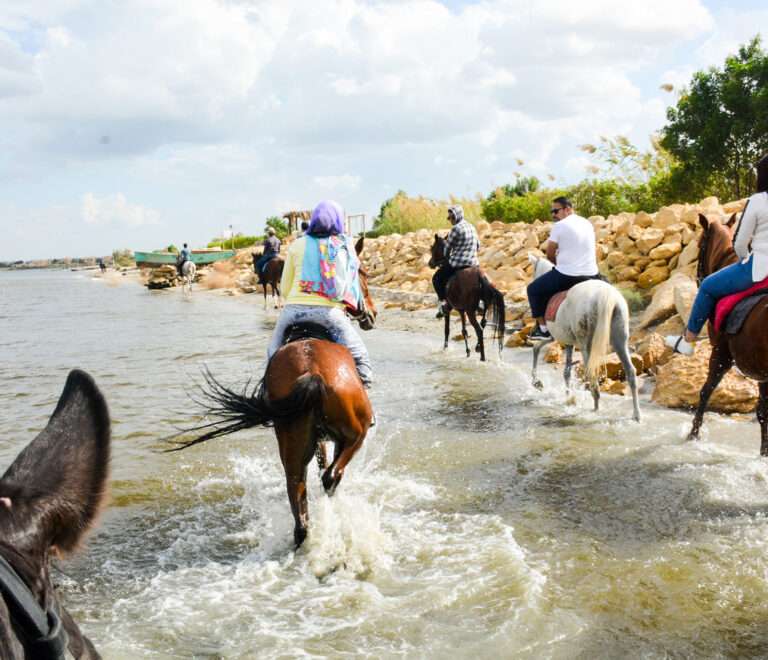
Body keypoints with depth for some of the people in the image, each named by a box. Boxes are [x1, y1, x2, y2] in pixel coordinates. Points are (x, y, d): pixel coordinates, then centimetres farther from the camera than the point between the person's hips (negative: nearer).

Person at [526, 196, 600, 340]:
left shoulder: (559, 226, -8)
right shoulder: (588, 223, 12)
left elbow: (550, 255, -3)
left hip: (567, 277, -6)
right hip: (591, 276, 6)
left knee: (533, 289, 14)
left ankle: (543, 328, 14)